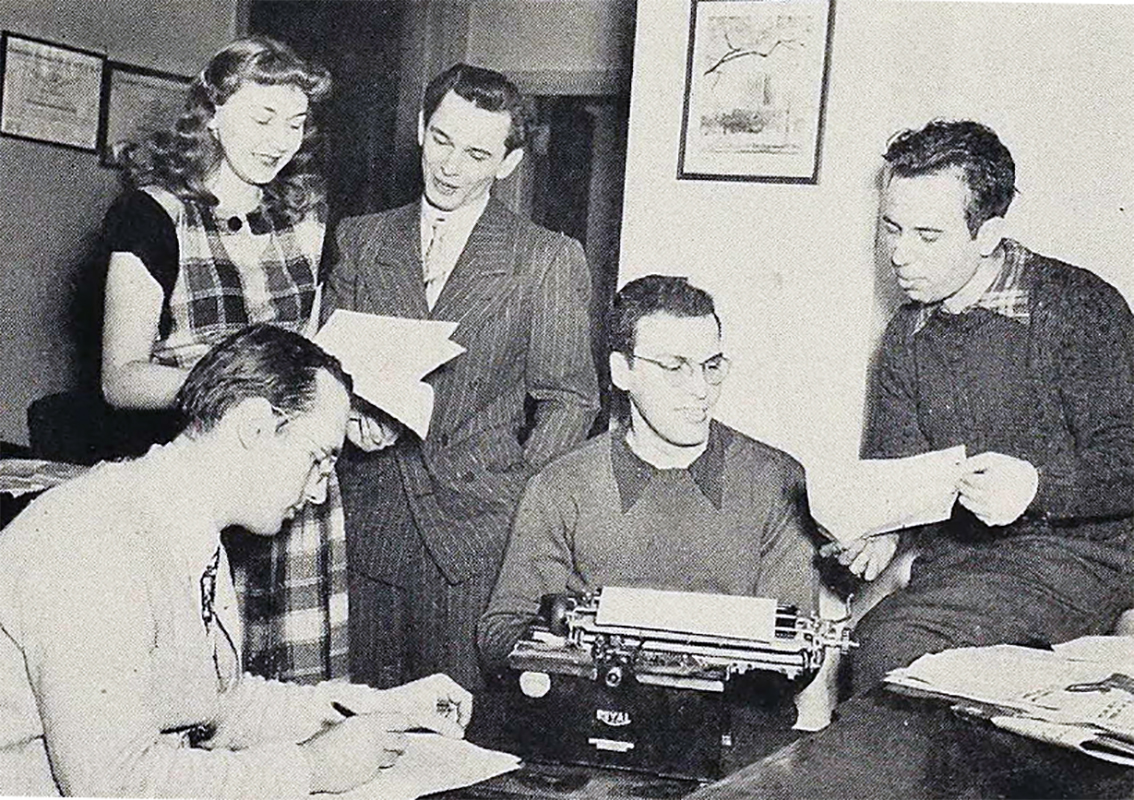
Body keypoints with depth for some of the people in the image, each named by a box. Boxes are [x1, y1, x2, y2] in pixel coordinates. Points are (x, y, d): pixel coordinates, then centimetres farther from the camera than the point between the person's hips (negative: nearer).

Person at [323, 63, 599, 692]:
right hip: (370, 525, 3)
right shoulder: (360, 241, 11)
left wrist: (526, 507, -8)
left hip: (479, 533, -2)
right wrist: (349, 416, -6)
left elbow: (569, 400, 2)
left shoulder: (548, 262, 2)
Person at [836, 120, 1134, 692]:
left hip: (1075, 551, -5)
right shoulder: (906, 335, 13)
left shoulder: (1080, 307, -7)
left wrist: (1037, 485, -29)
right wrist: (879, 527, -9)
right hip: (952, 559, 5)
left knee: (893, 638, -28)